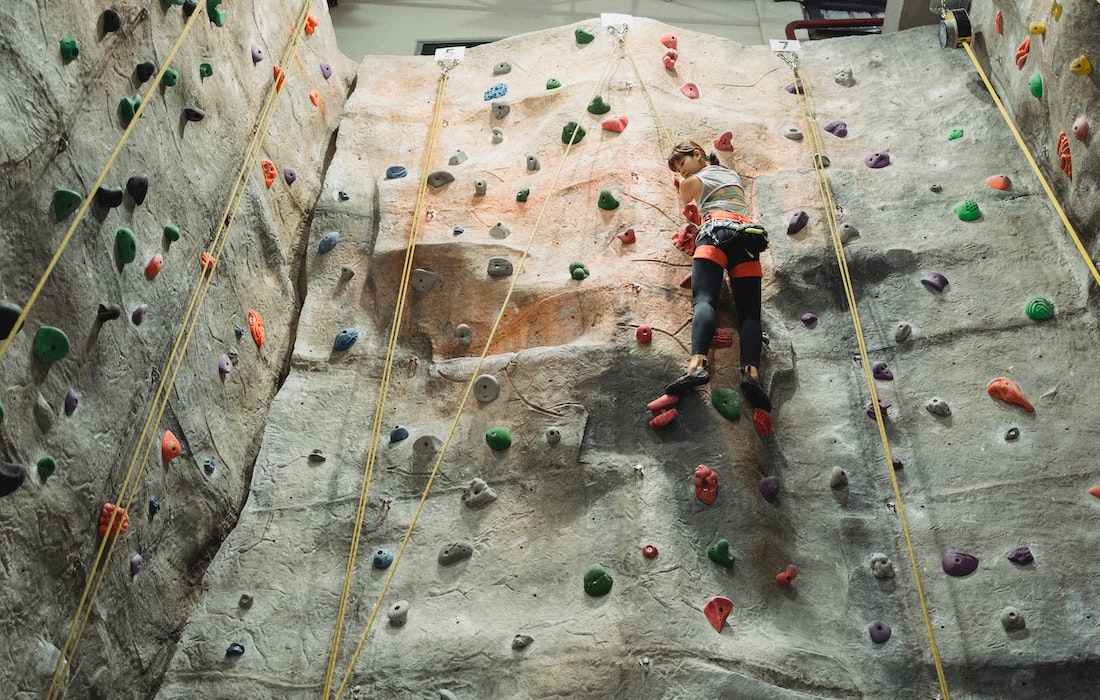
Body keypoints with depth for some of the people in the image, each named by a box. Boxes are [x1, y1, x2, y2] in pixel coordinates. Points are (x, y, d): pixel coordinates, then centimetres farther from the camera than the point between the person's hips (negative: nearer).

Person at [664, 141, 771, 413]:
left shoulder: (692, 183, 16)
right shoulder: (733, 174, 33)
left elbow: (689, 209, 36)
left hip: (716, 231, -5)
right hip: (748, 234, 5)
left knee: (704, 300, -23)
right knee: (749, 312, -7)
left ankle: (698, 363, -47)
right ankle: (751, 371, -32)